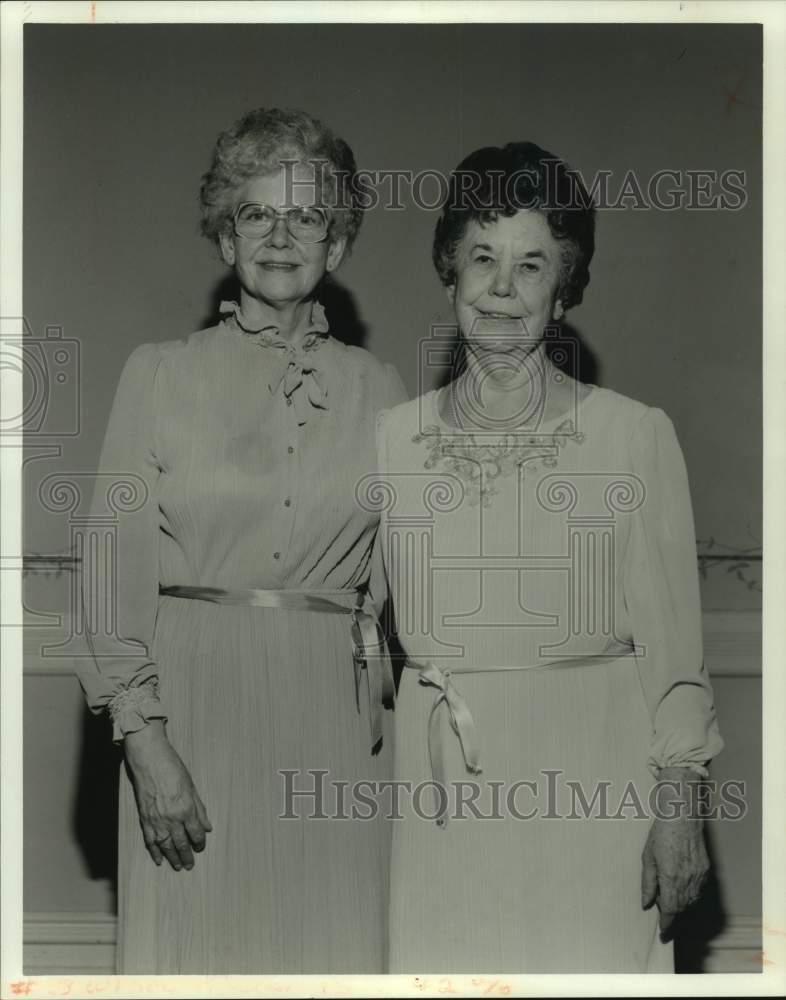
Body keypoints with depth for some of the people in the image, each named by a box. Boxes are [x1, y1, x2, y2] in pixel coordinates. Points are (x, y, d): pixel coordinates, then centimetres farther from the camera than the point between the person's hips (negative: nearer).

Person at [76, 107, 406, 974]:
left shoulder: (376, 391, 10)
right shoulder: (159, 374, 5)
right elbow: (114, 571, -1)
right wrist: (146, 740, -10)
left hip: (335, 723, 2)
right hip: (193, 712, -1)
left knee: (330, 951, 1)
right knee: (194, 947, -1)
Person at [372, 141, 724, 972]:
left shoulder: (636, 435, -2)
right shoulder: (392, 438, 7)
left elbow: (670, 639, -1)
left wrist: (678, 806, -5)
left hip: (589, 774, -2)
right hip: (443, 790, 2)